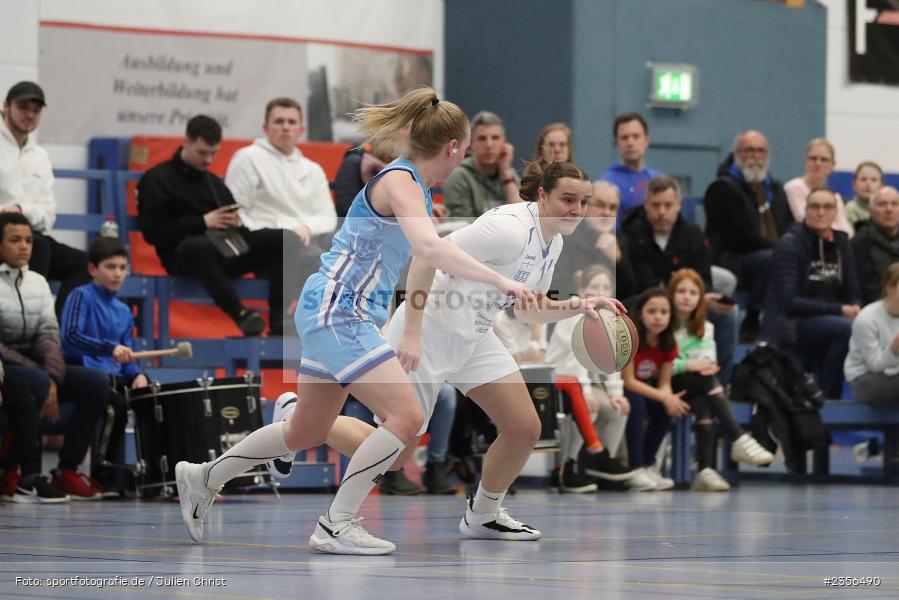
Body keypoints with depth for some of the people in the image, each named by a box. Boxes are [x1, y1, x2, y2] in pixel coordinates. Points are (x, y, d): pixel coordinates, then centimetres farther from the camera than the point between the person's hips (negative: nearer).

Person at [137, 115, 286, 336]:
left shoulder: (215, 183, 26)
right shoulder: (157, 179, 4)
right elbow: (153, 232, -9)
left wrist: (235, 221, 3)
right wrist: (202, 222, -14)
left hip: (226, 252, 6)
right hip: (183, 256, -6)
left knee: (281, 240, -16)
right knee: (198, 247, -44)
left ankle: (279, 321, -25)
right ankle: (240, 314, -41)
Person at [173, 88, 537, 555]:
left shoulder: (411, 183, 12)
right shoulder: (401, 182, -17)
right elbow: (429, 247, -35)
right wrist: (499, 281, -40)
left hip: (340, 315, 10)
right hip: (336, 312, -10)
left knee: (308, 431, 20)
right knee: (406, 416, -18)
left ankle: (203, 478, 35)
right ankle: (335, 526, -12)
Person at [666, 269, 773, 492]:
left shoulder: (705, 328, 15)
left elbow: (709, 360, 3)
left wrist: (708, 366, -21)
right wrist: (688, 365, -22)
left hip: (698, 383, 4)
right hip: (669, 383, -4)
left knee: (704, 409, -30)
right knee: (710, 382, -32)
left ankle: (705, 471, -38)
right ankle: (738, 438, -37)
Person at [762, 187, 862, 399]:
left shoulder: (841, 244, 11)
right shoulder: (790, 245, -8)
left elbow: (853, 294, 12)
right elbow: (789, 302, -16)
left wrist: (855, 309, -13)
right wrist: (839, 310, -19)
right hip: (789, 326, -6)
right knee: (847, 328, -31)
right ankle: (826, 397, -20)